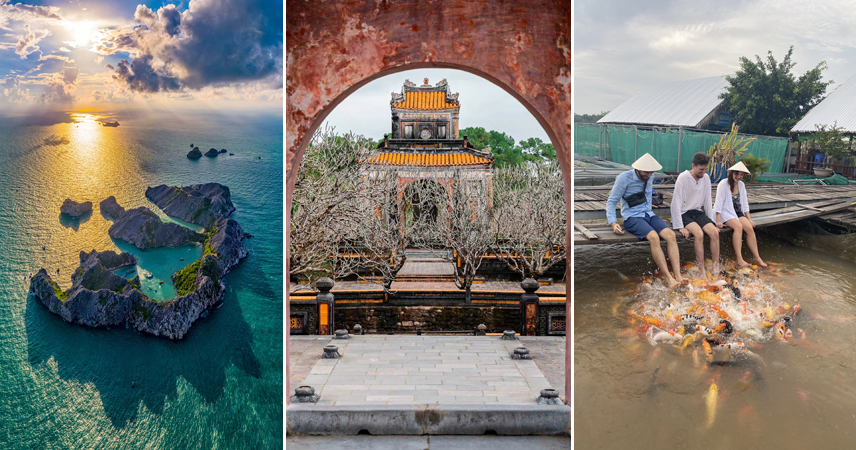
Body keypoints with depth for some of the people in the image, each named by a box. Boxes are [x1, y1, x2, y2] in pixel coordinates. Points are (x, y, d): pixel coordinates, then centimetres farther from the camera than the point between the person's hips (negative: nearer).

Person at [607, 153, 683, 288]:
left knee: (670, 234, -23)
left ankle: (678, 276, -29)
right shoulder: (624, 178, -9)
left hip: (648, 215, 6)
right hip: (632, 218, -6)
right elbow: (611, 201, -8)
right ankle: (668, 278, -31)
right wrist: (613, 223, -20)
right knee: (653, 237, -33)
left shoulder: (649, 178, 10)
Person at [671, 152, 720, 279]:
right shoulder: (683, 178, -13)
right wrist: (680, 227, -20)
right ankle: (702, 270, -26)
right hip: (684, 213, -6)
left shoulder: (706, 178, 5)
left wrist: (712, 222, 5)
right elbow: (676, 203, -16)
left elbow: (708, 201, 11)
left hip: (698, 212, 6)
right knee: (699, 233, -31)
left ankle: (716, 268, -15)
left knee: (714, 232, -20)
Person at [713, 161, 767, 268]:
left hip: (738, 212, 6)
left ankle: (757, 257, -13)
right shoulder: (723, 184, -10)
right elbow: (719, 203, -14)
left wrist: (749, 219, 8)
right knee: (739, 226, -31)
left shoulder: (741, 185, 9)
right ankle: (739, 260, -33)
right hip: (726, 212, -6)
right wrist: (718, 221, -21)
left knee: (749, 227, -19)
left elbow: (744, 203, 14)